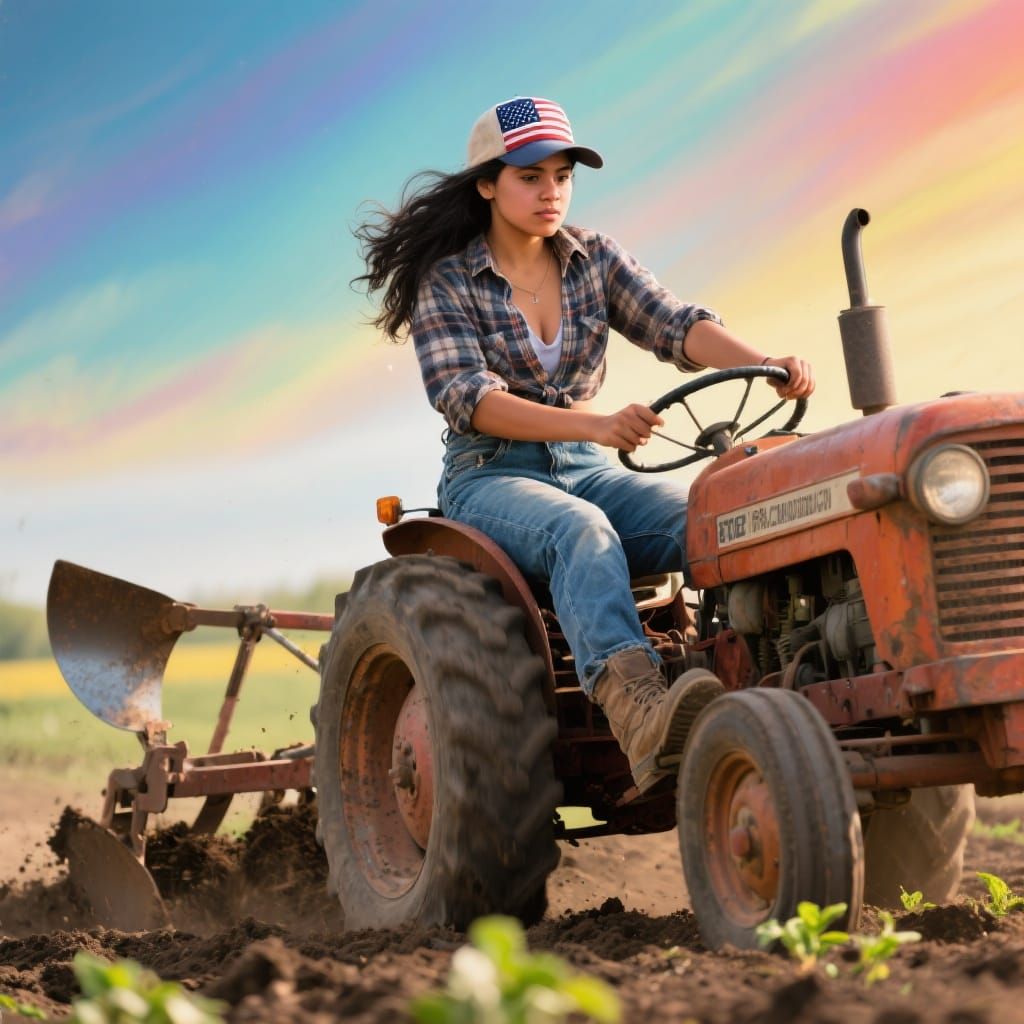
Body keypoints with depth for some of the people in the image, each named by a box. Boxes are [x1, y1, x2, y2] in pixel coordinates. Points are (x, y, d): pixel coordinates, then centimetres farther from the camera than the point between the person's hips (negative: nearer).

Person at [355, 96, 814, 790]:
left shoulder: (595, 260, 8)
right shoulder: (445, 281, -4)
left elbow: (678, 327, -7)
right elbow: (467, 399, -19)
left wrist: (765, 364, -30)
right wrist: (594, 425, -35)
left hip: (587, 472, 5)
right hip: (490, 479, -5)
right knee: (580, 529, -39)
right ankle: (639, 709, -62)